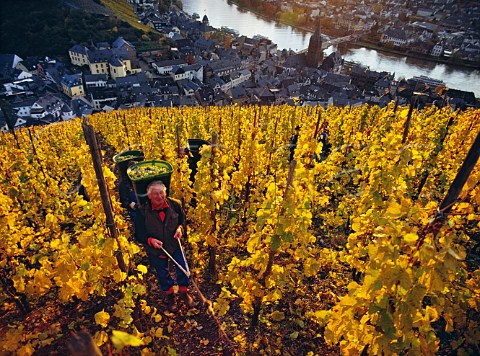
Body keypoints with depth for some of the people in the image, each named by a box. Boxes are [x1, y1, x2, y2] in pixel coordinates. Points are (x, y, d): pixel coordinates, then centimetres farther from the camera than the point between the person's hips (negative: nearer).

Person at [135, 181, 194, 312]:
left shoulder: (174, 205, -15)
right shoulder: (142, 212, -19)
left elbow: (182, 218, 6)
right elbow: (139, 234, -12)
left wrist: (180, 228, -15)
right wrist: (150, 240, -30)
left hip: (175, 244, 1)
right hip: (156, 249, -1)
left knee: (183, 269, 7)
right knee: (163, 274, 16)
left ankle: (183, 292, 37)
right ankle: (169, 295, 45)